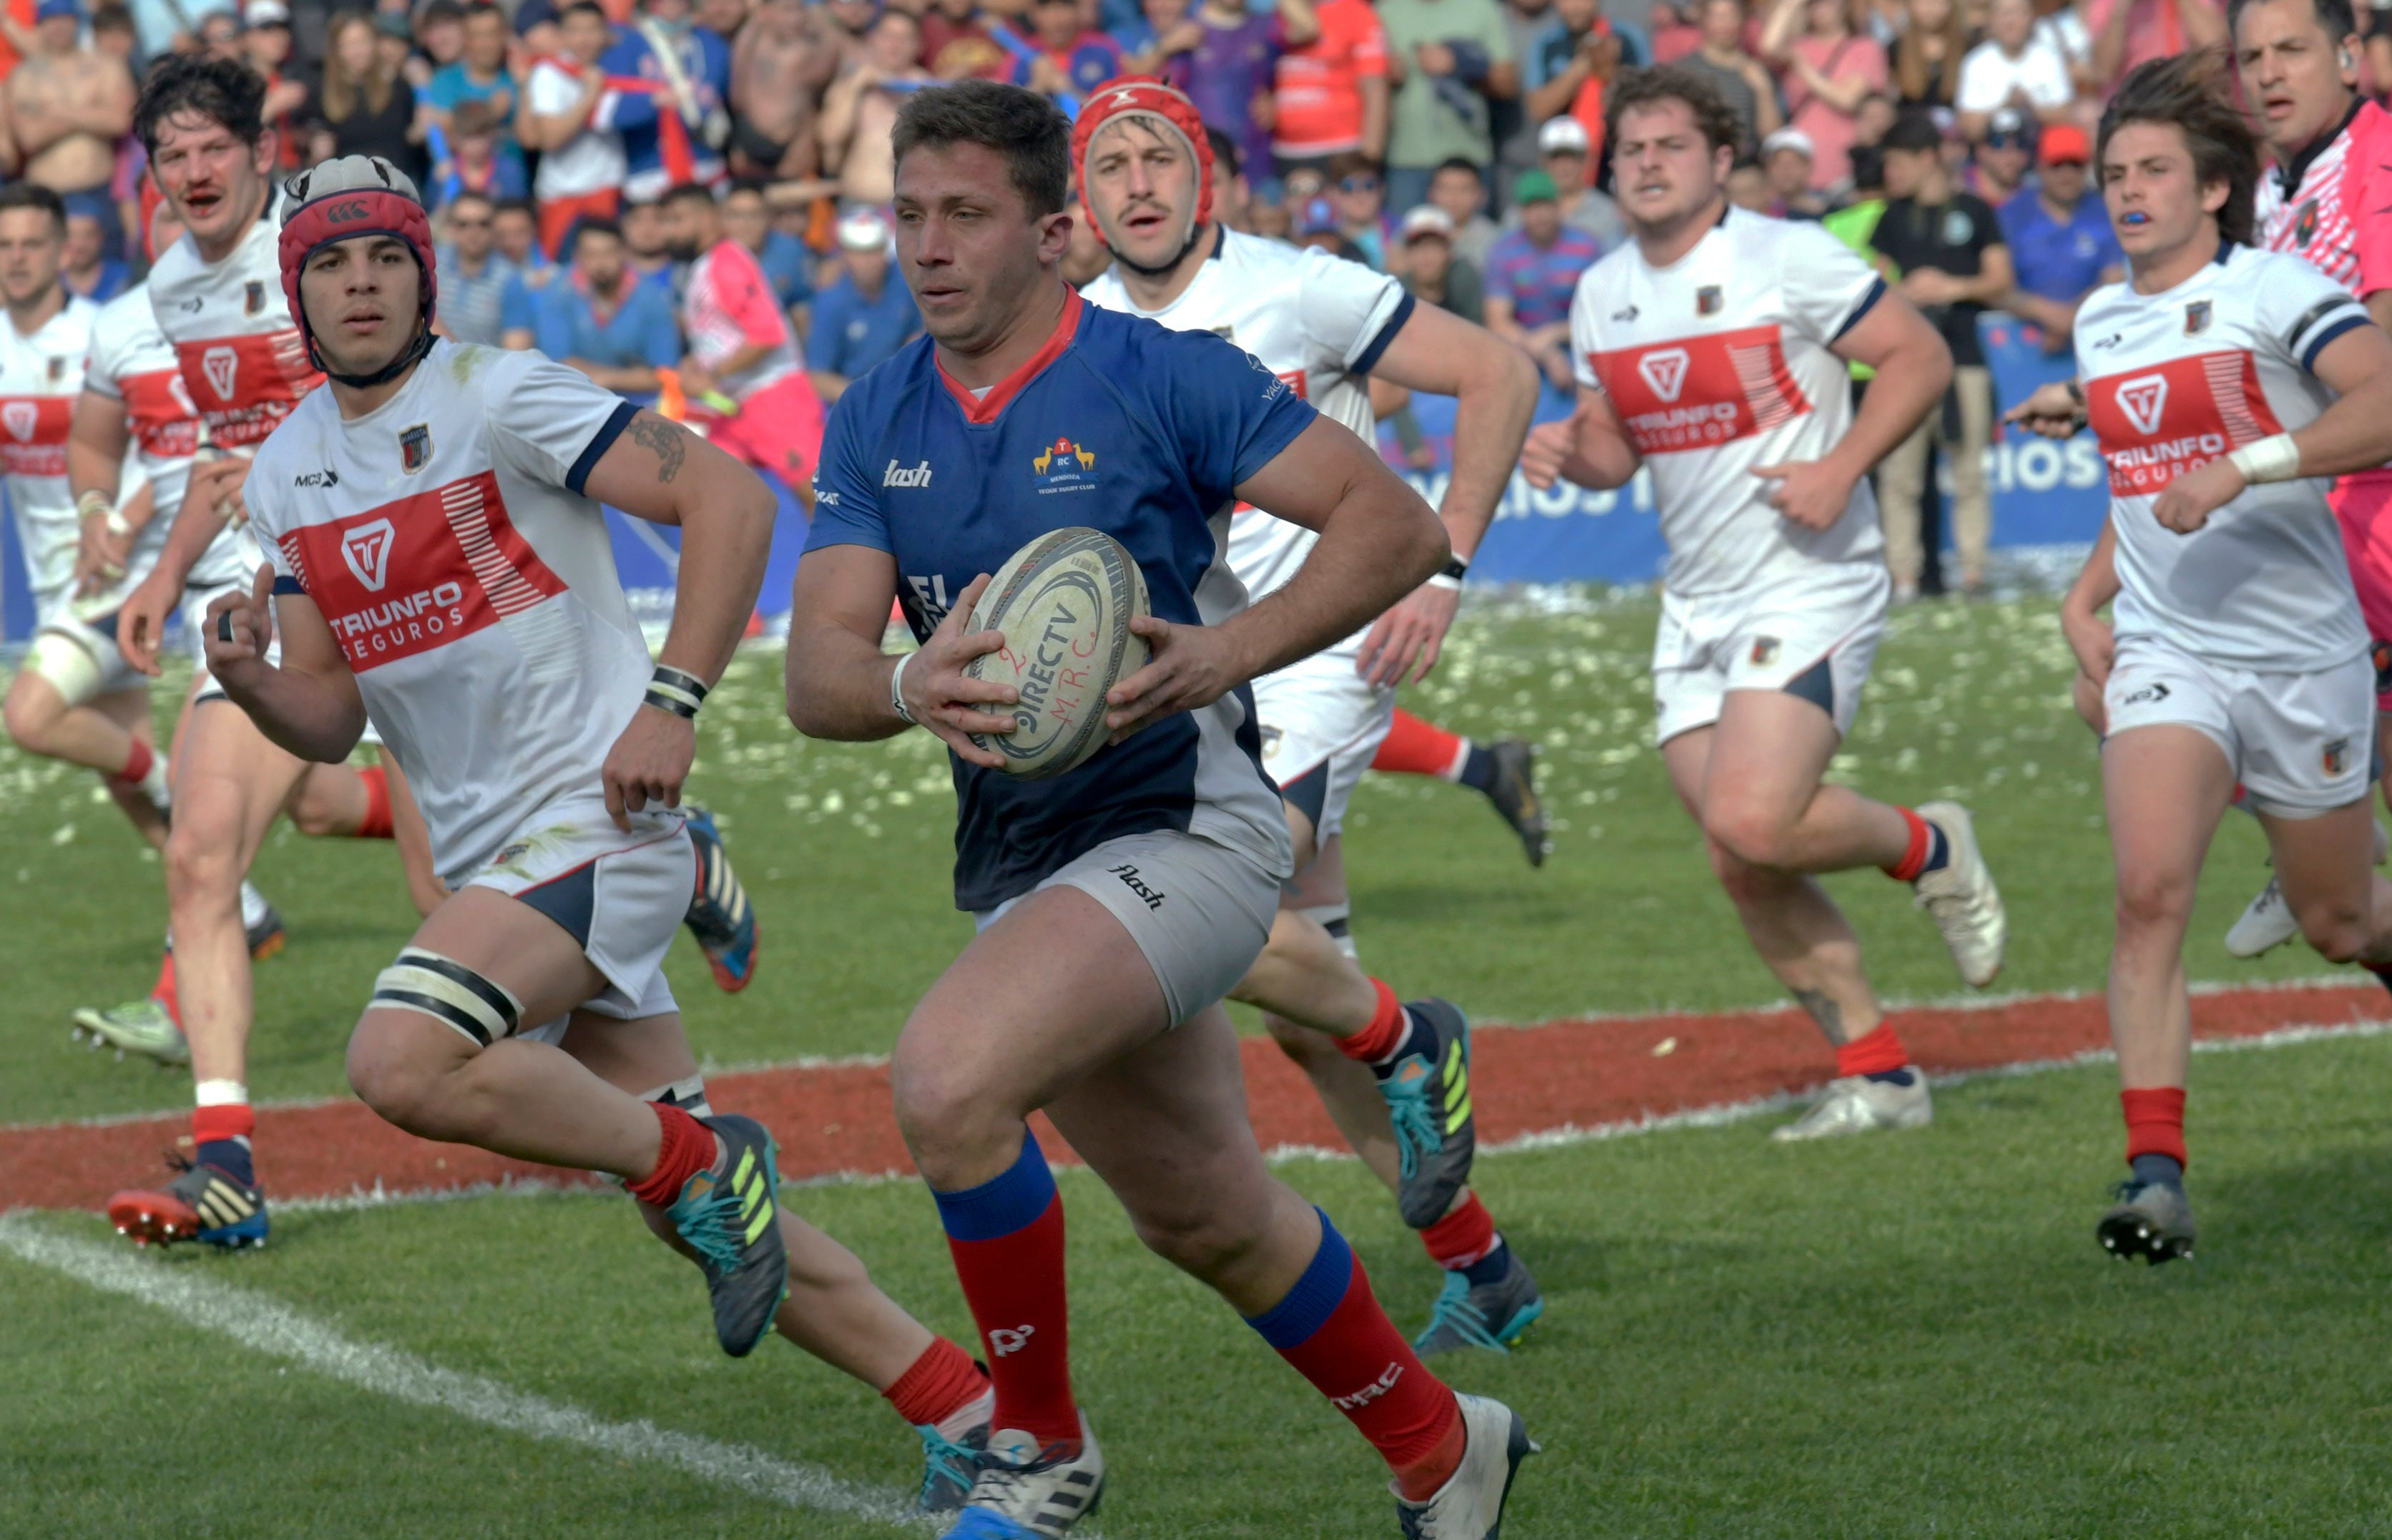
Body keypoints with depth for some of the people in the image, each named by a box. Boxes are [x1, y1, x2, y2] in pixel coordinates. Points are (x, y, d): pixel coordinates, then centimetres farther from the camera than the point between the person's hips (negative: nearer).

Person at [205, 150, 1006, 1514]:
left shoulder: (498, 400, -10)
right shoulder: (288, 473, 12)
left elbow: (732, 499, -16)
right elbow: (332, 720, 14)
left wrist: (672, 705, -23)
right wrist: (252, 684, -8)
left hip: (601, 819, -8)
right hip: (490, 855, 8)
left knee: (403, 1061, -28)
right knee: (706, 1213, 7)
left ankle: (694, 1158, -9)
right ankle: (960, 1405, 15)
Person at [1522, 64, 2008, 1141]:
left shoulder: (1787, 259, -10)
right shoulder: (1601, 295, 10)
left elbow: (1920, 355, -8)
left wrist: (1841, 467, -19)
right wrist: (1569, 450, -2)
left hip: (1810, 583, -7)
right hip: (1697, 606, 7)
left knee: (1752, 821, -23)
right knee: (1742, 868, 2)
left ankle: (1923, 847, 7)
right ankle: (1878, 1075, 14)